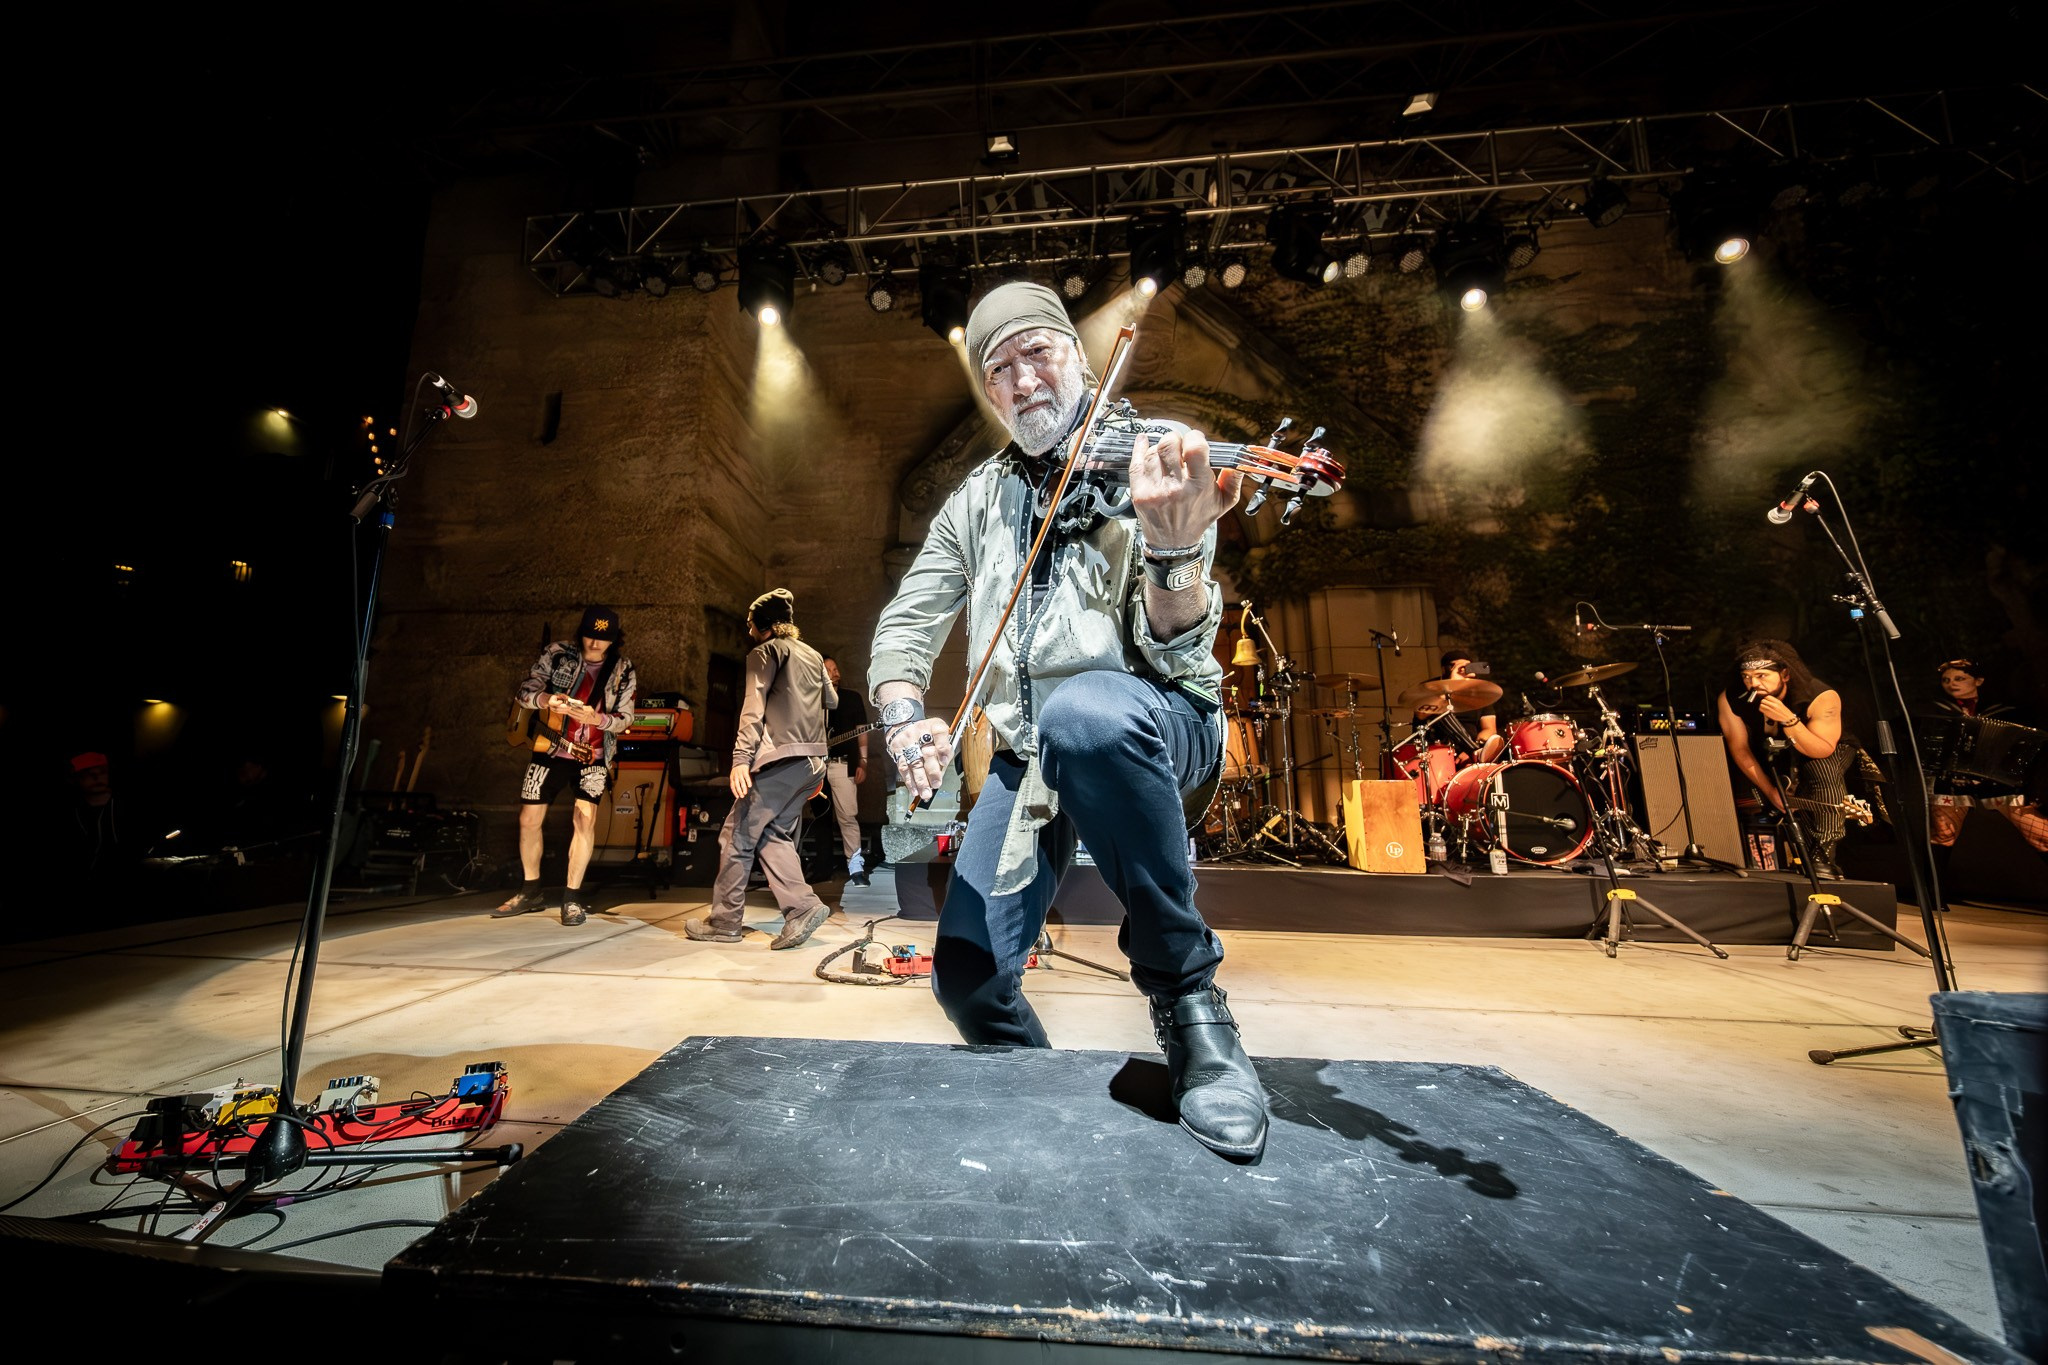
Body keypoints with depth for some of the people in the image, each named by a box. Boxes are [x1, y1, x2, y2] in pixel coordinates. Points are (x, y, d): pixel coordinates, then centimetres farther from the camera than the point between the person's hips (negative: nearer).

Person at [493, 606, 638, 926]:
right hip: (552, 750, 2)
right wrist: (545, 699, -24)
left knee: (585, 816, -16)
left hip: (592, 755, -2)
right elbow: (523, 692, -2)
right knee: (529, 818, 6)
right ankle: (531, 892, 25)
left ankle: (572, 895, -3)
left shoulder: (623, 670, -4)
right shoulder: (557, 653, -4)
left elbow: (625, 718, -4)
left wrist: (596, 718, -24)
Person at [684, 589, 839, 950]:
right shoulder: (814, 655, 19)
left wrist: (741, 758, -18)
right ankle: (803, 907, 1)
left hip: (779, 758, -7)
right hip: (812, 760, 8)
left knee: (737, 836, 4)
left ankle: (725, 922, 12)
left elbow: (754, 706, -12)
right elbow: (832, 700, 29)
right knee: (774, 834, 14)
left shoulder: (765, 652, 1)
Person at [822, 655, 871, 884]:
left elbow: (861, 731, 4)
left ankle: (856, 867, -4)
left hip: (843, 765, -3)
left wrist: (862, 762, -3)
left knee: (848, 816, -7)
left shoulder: (852, 697, 6)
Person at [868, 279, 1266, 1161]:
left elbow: (1178, 650, -16)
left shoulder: (1151, 468, -4)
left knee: (1084, 712, -40)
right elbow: (906, 623, 7)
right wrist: (903, 716, -13)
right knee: (967, 974, -5)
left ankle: (1187, 992, -17)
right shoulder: (977, 502, 9)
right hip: (1029, 752, 4)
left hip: (1150, 726, -4)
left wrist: (1174, 551, -37)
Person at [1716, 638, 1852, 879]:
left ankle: (1823, 854, -27)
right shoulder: (1730, 699, -24)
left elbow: (1822, 752, -32)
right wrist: (1771, 792, -17)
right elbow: (1740, 749, -15)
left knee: (1821, 766, -33)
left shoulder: (1822, 697, -30)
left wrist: (1788, 719, -48)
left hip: (1830, 755, -4)